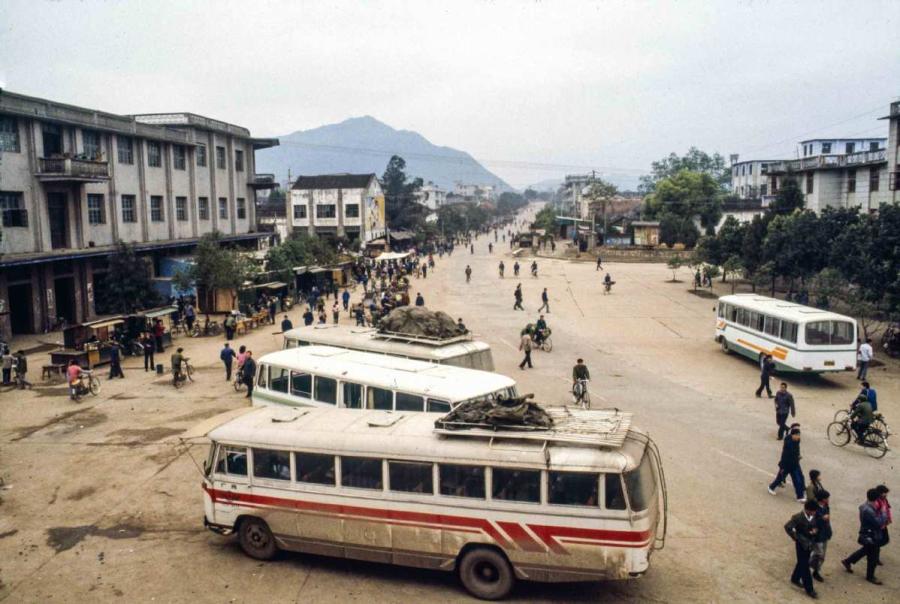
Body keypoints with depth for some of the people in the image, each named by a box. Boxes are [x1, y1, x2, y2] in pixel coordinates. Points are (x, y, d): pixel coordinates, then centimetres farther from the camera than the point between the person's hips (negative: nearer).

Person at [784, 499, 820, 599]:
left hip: (810, 543, 6)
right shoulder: (798, 517, -24)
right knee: (805, 566, 2)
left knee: (802, 563, 21)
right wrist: (795, 537, -16)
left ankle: (795, 579, 42)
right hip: (801, 544, -6)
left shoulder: (814, 516, -5)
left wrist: (815, 530, -11)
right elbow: (787, 527, -23)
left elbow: (816, 526, 11)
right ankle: (809, 589, 10)